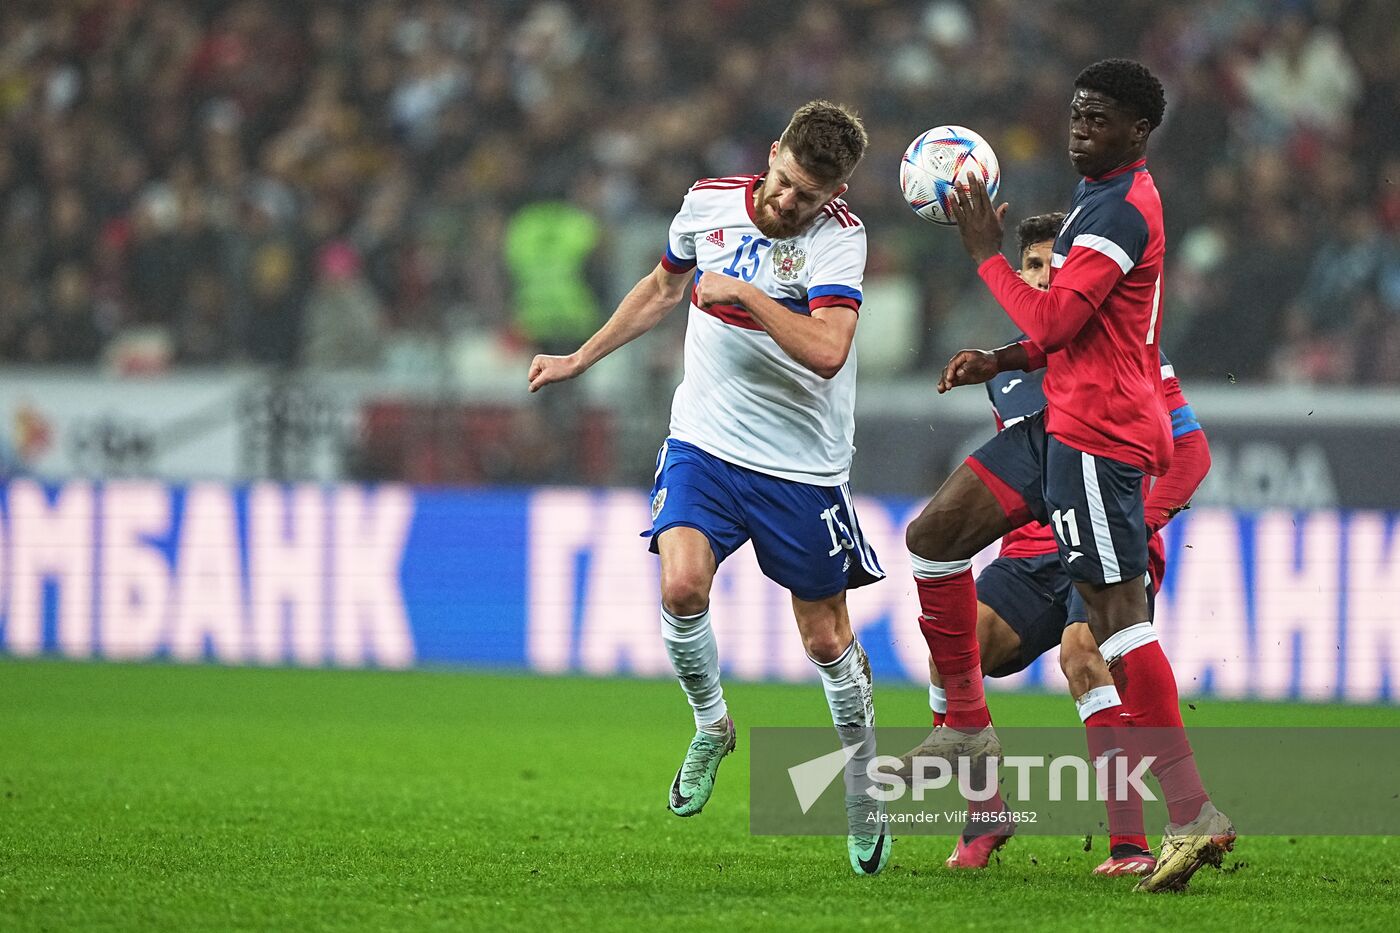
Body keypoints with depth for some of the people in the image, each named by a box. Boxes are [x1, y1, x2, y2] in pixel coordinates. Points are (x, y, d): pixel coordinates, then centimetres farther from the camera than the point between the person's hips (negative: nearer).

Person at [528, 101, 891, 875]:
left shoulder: (840, 236, -13)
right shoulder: (709, 203, -1)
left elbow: (827, 351, -27)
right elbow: (663, 288, 20)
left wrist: (744, 293, -29)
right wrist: (579, 360, 24)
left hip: (803, 467, -2)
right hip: (706, 444, 2)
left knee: (826, 639, 5)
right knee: (681, 585, -22)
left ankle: (864, 789, 27)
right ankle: (710, 726, 6)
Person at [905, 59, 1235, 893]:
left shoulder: (1122, 210, -15)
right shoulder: (1103, 198, 18)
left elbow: (1054, 321, -21)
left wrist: (987, 253, -9)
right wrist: (1003, 360, 13)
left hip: (1101, 433, -11)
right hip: (1065, 422, 11)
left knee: (1115, 613, -14)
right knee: (934, 538, 11)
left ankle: (1195, 815, -16)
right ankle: (968, 731, 18)